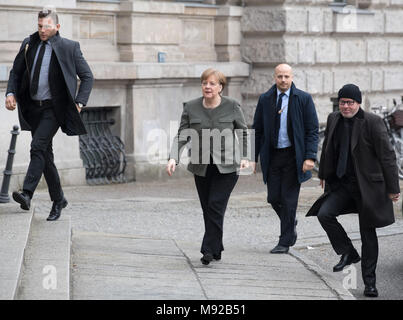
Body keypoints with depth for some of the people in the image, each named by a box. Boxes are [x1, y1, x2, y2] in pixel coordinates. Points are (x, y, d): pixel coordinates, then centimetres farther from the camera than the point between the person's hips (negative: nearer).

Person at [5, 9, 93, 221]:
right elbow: (16, 72, 16)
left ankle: (27, 193, -28)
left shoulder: (69, 47, -3)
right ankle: (58, 200, 20)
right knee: (45, 155, 9)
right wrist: (11, 92, -2)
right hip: (33, 107, 5)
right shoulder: (29, 44, 7)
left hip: (54, 108, -5)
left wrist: (79, 102, -9)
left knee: (38, 147, -22)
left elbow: (87, 76, 2)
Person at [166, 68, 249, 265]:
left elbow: (243, 133, 11)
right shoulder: (191, 108, 3)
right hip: (201, 167, 3)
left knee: (216, 206, -13)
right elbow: (182, 136, 0)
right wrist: (173, 158, -15)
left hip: (226, 166, -3)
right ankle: (216, 250, 19)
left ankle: (209, 249, -10)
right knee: (207, 210, 7)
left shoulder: (232, 107, -1)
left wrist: (244, 157, 4)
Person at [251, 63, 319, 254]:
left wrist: (310, 157, -13)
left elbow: (312, 130, -4)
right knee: (273, 198, 3)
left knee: (289, 199, -3)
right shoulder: (265, 99, 5)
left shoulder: (303, 99, -3)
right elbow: (257, 130, 9)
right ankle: (291, 224, 31)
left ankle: (285, 242, 7)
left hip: (293, 156, -3)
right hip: (272, 155, 3)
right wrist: (253, 157, 4)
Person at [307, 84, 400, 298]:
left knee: (368, 234, 2)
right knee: (324, 214, -16)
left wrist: (392, 188, -12)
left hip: (367, 186, -5)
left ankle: (369, 281, 13)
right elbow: (327, 148, 21)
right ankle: (348, 253, 5)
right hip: (342, 184, 5)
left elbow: (387, 156, -12)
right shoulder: (333, 119, 5)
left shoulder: (372, 122, -13)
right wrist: (323, 174, 27)